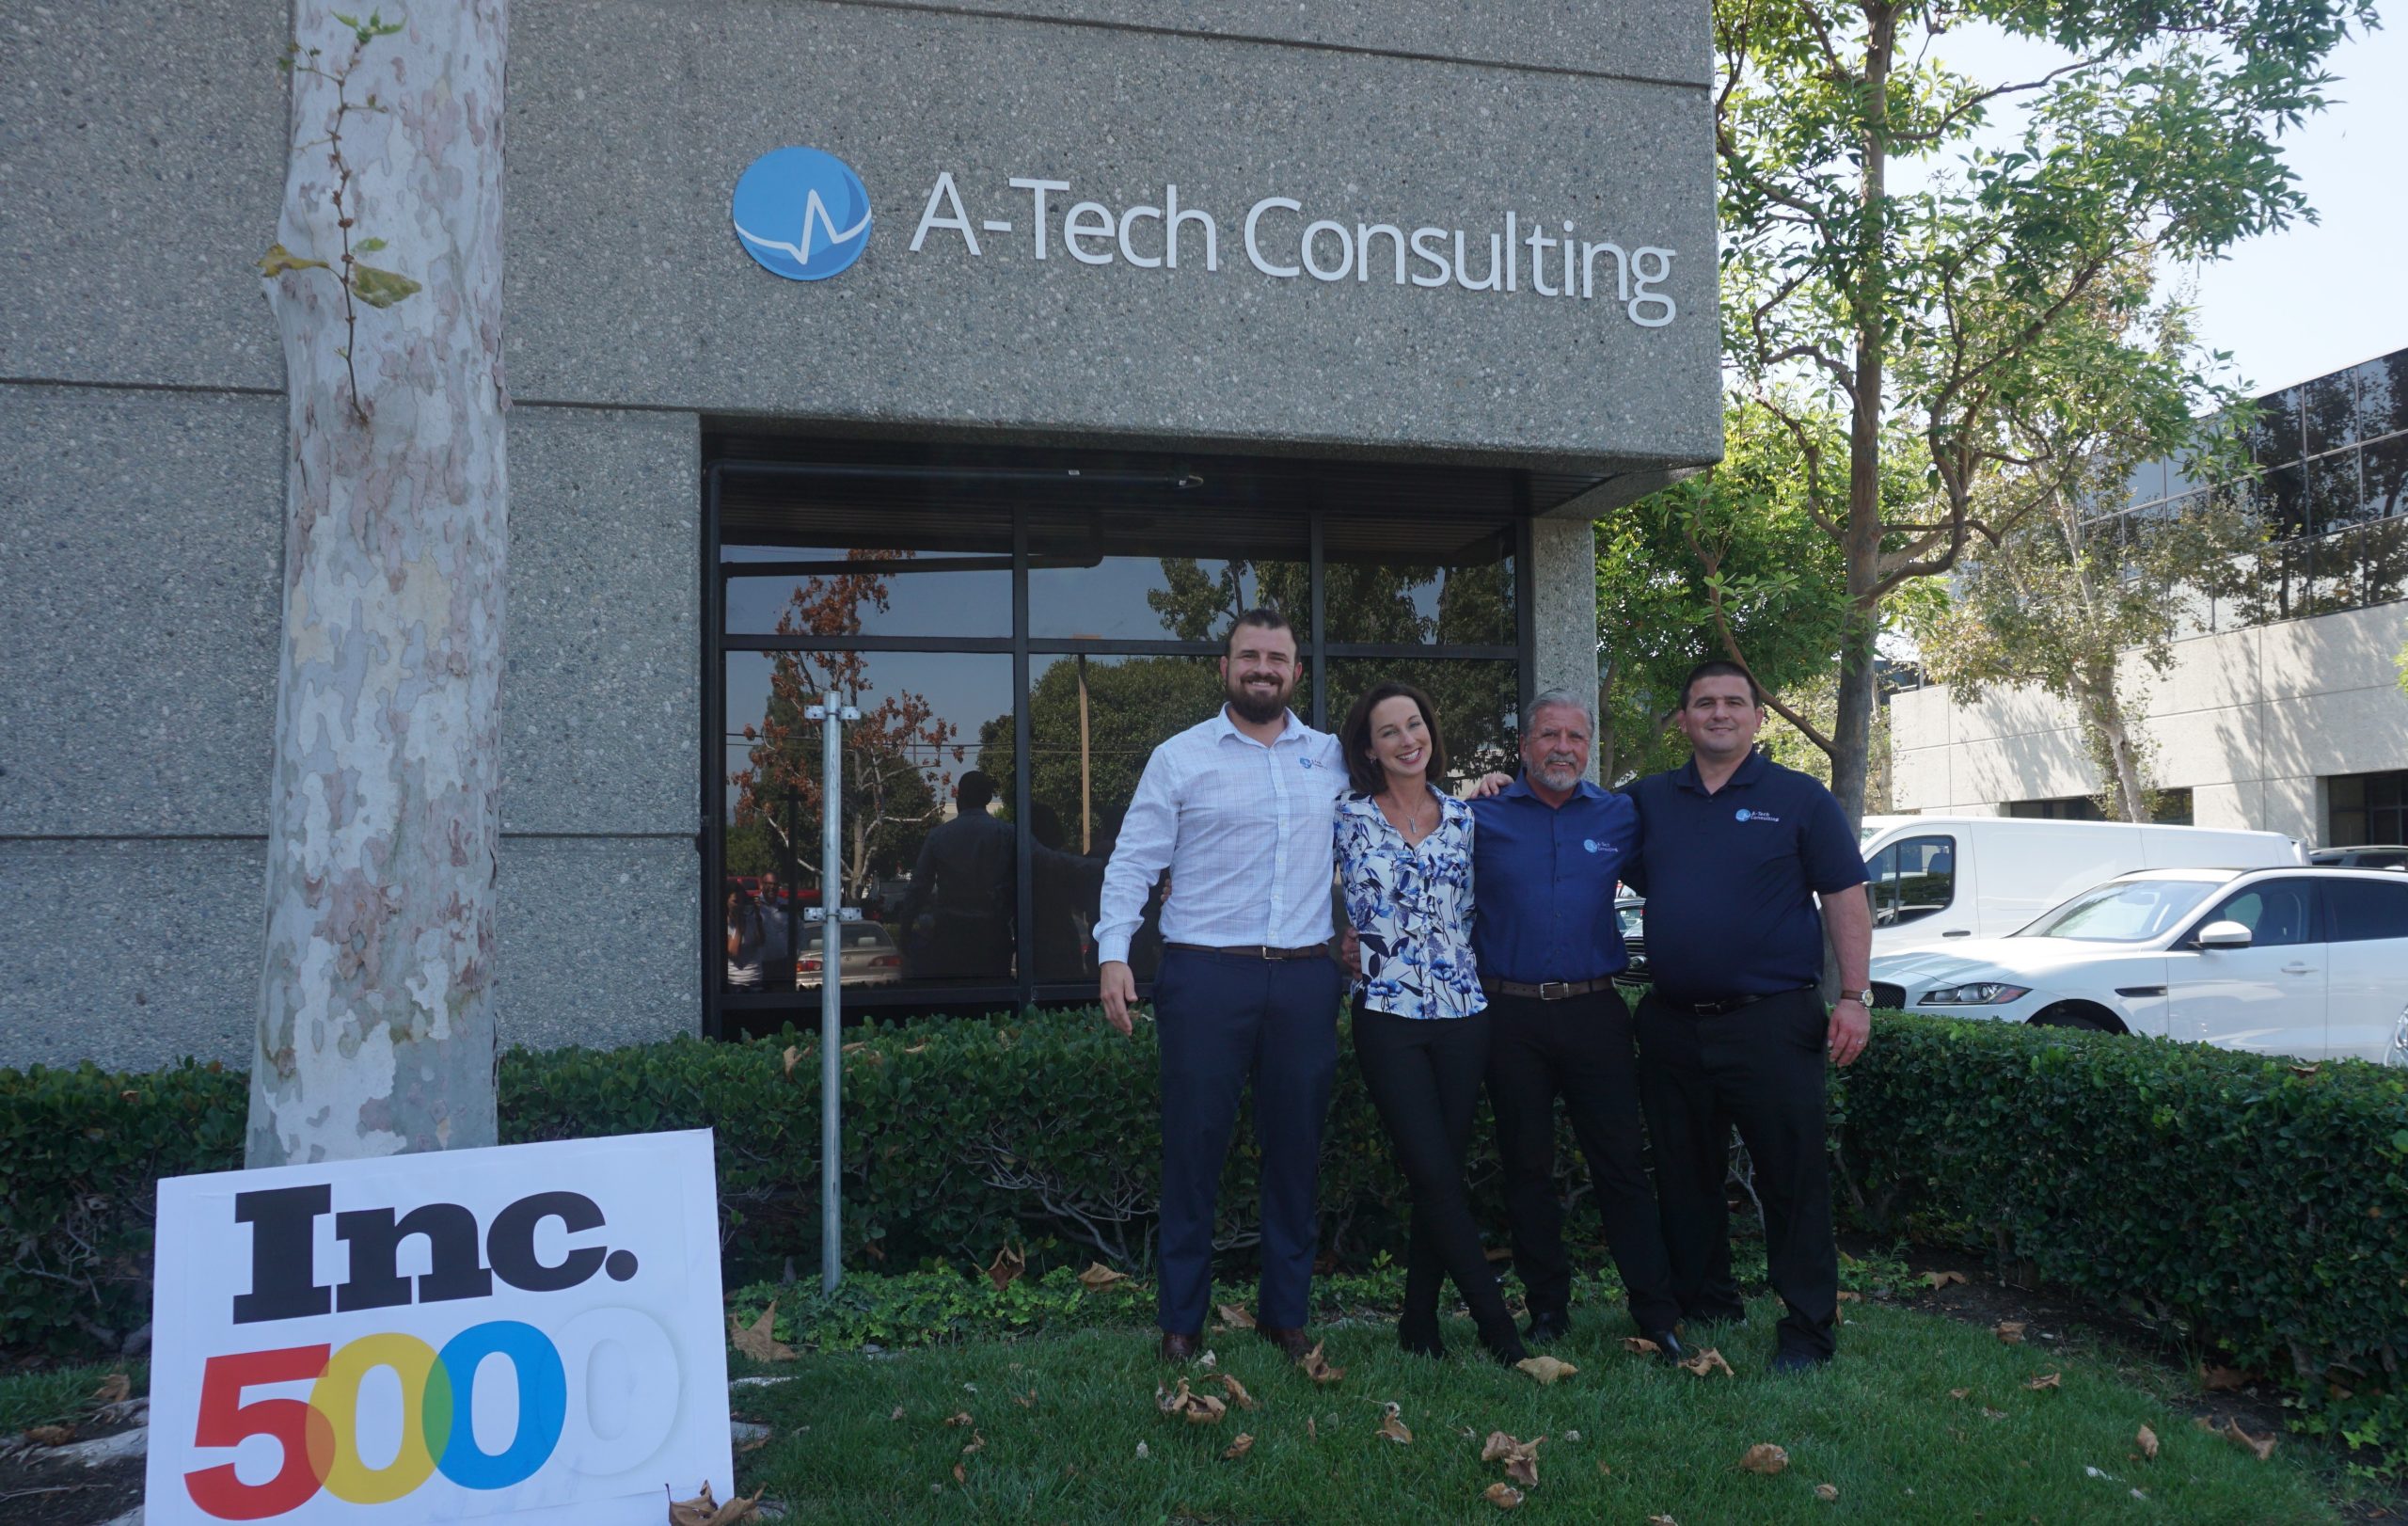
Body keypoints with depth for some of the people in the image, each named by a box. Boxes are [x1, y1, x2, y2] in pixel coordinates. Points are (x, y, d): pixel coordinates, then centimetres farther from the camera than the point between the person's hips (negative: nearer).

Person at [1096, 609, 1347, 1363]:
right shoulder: (1179, 758, 3)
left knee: (1295, 1150, 9)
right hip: (1206, 976, -3)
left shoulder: (1331, 757, 12)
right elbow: (1132, 861, 1)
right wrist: (1113, 951, -10)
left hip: (1306, 979, 3)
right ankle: (1181, 1319, 13)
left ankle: (1285, 1311, 23)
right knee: (1193, 1147, 1)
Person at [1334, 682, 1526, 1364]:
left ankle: (1420, 1321, 19)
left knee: (1443, 1173, 6)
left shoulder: (1461, 815, 9)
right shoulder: (1350, 818, -1)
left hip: (1463, 1013, 3)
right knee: (1436, 1177, -5)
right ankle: (1497, 1324, 5)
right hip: (1388, 1018, -3)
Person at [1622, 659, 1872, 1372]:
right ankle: (1703, 1310, 27)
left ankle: (1806, 1330, 10)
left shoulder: (1799, 798, 2)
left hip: (1771, 1020, -4)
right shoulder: (1648, 800, 10)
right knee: (1685, 1178, 13)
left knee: (1792, 1178, -1)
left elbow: (1846, 899, 0)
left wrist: (1854, 998, -9)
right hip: (1672, 1024, 4)